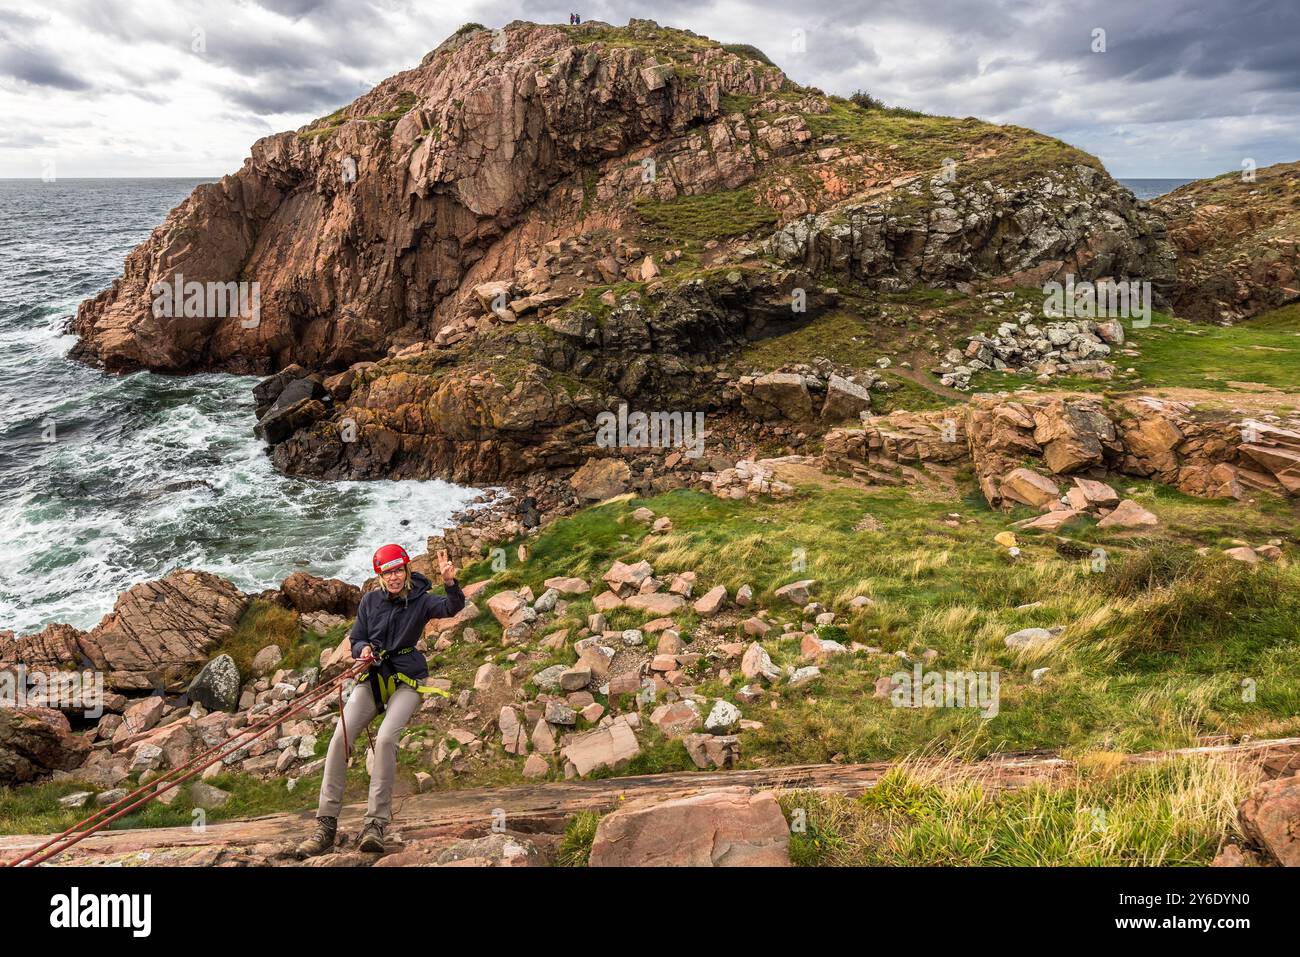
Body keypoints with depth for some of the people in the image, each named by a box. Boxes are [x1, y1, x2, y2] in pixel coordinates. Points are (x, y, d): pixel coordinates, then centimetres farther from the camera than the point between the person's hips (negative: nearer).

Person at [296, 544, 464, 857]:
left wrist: (450, 583, -43)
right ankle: (326, 825, -9)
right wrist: (363, 650, -12)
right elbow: (356, 640, 12)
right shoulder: (370, 600, 5)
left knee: (386, 738, -27)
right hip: (373, 676, 4)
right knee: (340, 737, -14)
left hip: (406, 679, -3)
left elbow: (452, 607, -22)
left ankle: (376, 823, -19)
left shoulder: (421, 600, -4)